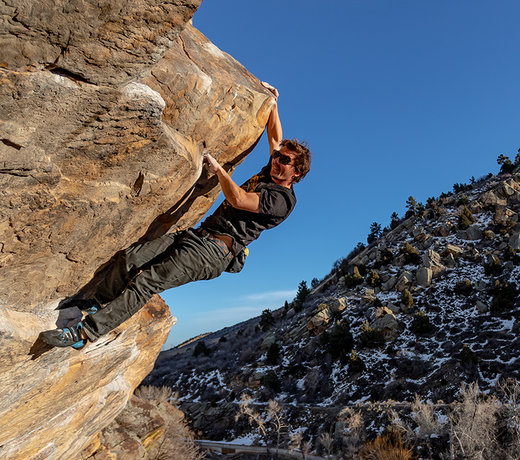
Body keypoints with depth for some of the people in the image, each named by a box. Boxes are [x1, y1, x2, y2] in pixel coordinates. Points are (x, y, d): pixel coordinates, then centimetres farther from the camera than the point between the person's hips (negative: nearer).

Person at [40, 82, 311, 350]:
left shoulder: (283, 199, -7)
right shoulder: (269, 175, 20)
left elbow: (238, 200, -21)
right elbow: (275, 137, 33)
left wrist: (217, 168, -10)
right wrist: (273, 102, 36)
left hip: (214, 251, -8)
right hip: (197, 235, 9)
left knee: (147, 281, -21)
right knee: (127, 258, -5)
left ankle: (85, 333, -17)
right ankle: (97, 303, 17)